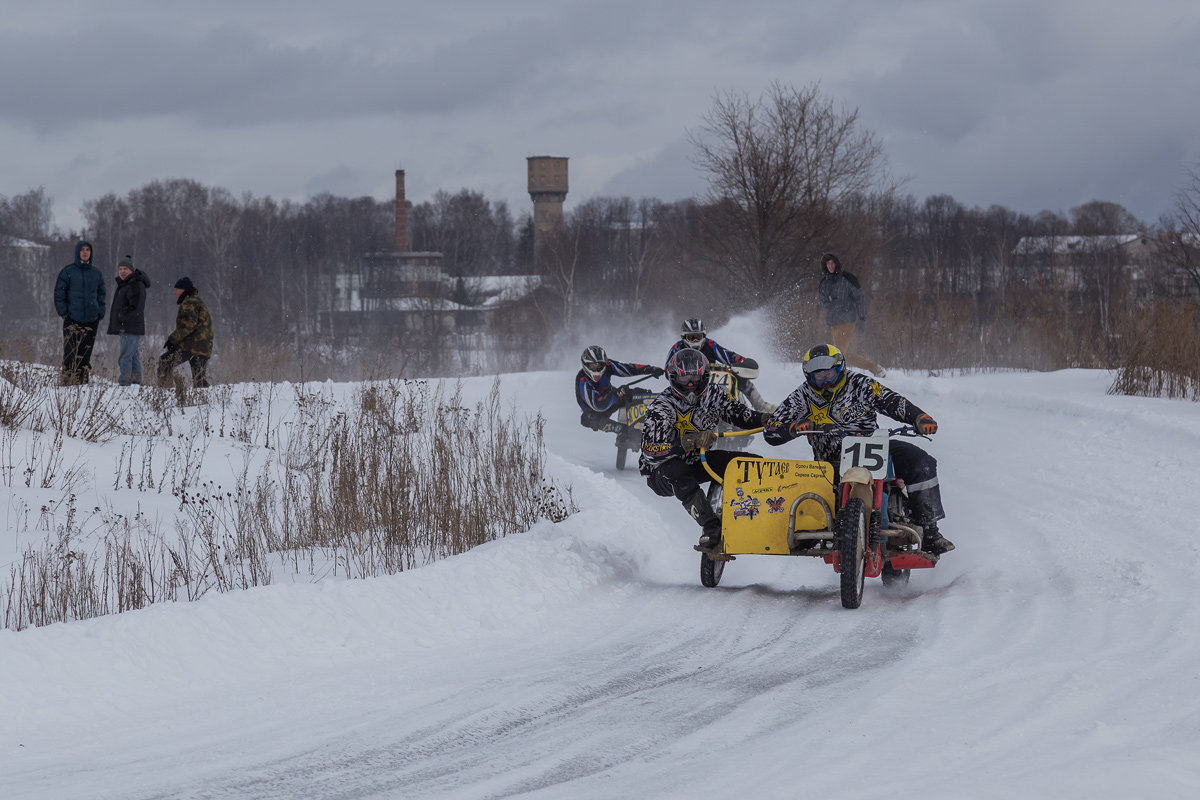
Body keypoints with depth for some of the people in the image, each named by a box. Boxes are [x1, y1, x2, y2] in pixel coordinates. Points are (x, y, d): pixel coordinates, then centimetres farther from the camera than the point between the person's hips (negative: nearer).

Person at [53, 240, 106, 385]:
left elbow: (101, 295, 19)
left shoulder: (96, 273, 12)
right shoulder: (68, 271, 0)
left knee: (86, 353, 4)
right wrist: (63, 312, -8)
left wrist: (101, 313, 7)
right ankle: (67, 382, -9)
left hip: (92, 319, 4)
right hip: (72, 320, -4)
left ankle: (84, 382, 8)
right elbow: (59, 293, 1)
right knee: (70, 352, -9)